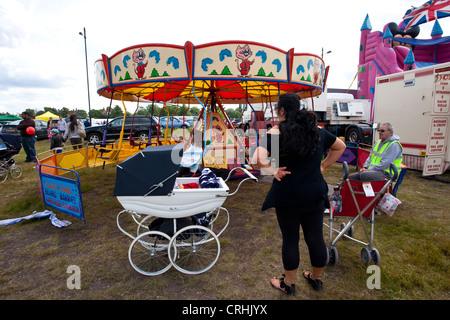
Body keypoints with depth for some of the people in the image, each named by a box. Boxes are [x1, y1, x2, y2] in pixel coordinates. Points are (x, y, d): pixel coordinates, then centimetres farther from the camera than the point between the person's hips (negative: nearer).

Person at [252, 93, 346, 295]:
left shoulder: (277, 132, -13)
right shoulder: (317, 130, 5)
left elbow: (257, 158, -27)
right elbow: (340, 147, 21)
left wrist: (272, 170, -13)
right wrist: (323, 166, 16)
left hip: (287, 195, -4)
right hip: (315, 194, 5)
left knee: (290, 240, 11)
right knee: (316, 238, 18)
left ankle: (289, 284, 31)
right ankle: (316, 278, 41)